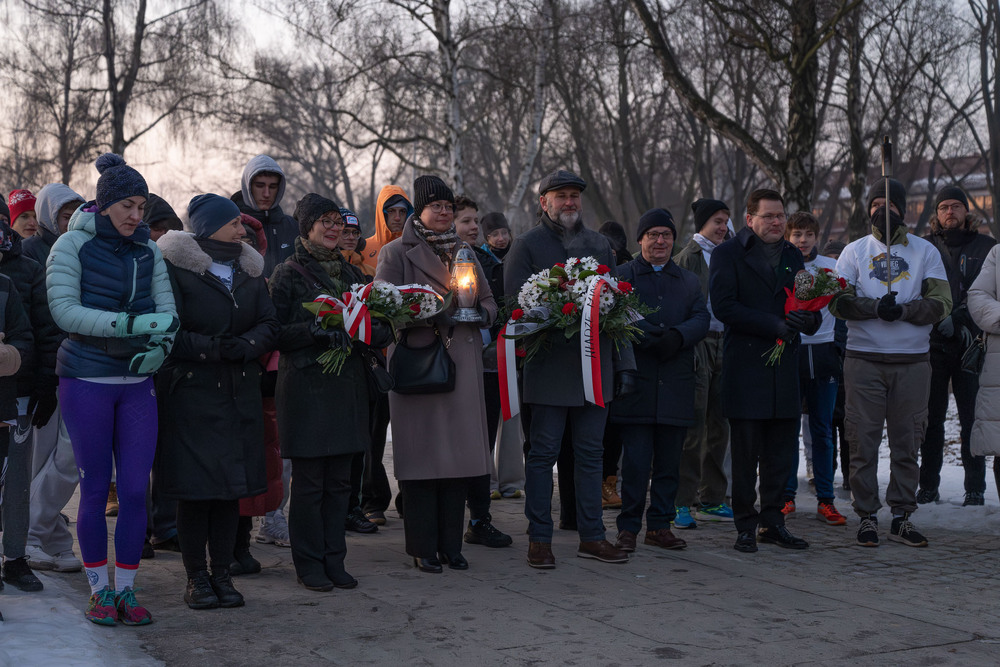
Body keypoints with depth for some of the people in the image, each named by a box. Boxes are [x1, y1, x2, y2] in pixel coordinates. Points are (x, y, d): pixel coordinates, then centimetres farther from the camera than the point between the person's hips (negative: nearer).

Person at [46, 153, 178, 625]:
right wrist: (131, 325, -24)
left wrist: (160, 346, -16)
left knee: (136, 488, 0)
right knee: (95, 488, 2)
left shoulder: (148, 251, 9)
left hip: (137, 382, 4)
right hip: (86, 381, -3)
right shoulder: (71, 246, -5)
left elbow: (166, 308, 5)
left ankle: (126, 590, 12)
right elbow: (64, 310, -15)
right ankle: (99, 590, 15)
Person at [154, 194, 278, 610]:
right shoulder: (176, 268, -6)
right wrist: (211, 348, -20)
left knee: (232, 485, 5)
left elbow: (269, 325, 6)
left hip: (240, 392, 5)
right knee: (194, 486, -3)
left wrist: (242, 346, -13)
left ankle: (222, 572, 15)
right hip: (190, 392, -5)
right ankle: (196, 577, 9)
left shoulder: (250, 271, 12)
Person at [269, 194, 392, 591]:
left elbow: (380, 328, 16)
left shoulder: (351, 273, 16)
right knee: (308, 480, -2)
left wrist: (370, 331, -7)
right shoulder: (288, 274, -1)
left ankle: (334, 559, 16)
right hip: (306, 386, -5)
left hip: (347, 385, 5)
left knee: (339, 480, 8)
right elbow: (276, 333, -9)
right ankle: (308, 563, 8)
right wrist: (315, 330, -23)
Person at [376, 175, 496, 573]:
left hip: (463, 364, 5)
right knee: (421, 455, -5)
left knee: (459, 453, 3)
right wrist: (429, 312, -18)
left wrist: (477, 312, -4)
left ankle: (450, 545, 11)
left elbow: (489, 303, 19)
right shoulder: (396, 253, 3)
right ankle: (423, 548, 4)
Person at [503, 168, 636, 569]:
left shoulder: (600, 246, 17)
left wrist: (625, 363, 11)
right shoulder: (526, 246, 2)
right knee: (542, 454, 0)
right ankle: (539, 539, 7)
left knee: (590, 453, 9)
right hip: (548, 367, -4)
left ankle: (591, 536, 16)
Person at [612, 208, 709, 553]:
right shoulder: (622, 275, 7)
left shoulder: (689, 281, 17)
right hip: (637, 381, -3)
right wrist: (645, 335, -23)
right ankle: (628, 528, 4)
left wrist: (678, 336, -17)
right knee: (636, 460, -4)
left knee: (669, 460, 7)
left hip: (676, 383, 4)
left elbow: (702, 318, 3)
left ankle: (660, 525, 16)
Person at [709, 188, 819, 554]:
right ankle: (745, 525, 9)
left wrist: (807, 319, -7)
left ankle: (772, 522, 17)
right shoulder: (727, 254, -1)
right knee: (746, 452, 0)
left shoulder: (793, 256, 17)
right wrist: (773, 325, -17)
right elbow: (723, 306, -12)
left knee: (782, 453, 7)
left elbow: (810, 306, 18)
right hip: (745, 368, -5)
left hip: (785, 368, 5)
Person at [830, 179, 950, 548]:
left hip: (912, 362, 1)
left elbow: (941, 303, -2)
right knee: (863, 441, -1)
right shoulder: (854, 251, 9)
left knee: (907, 442, 4)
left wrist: (903, 310, -17)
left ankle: (901, 517, 13)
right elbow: (838, 300, -3)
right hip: (863, 361, 0)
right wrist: (876, 307, -18)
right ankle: (866, 516, 7)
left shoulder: (925, 251, 8)